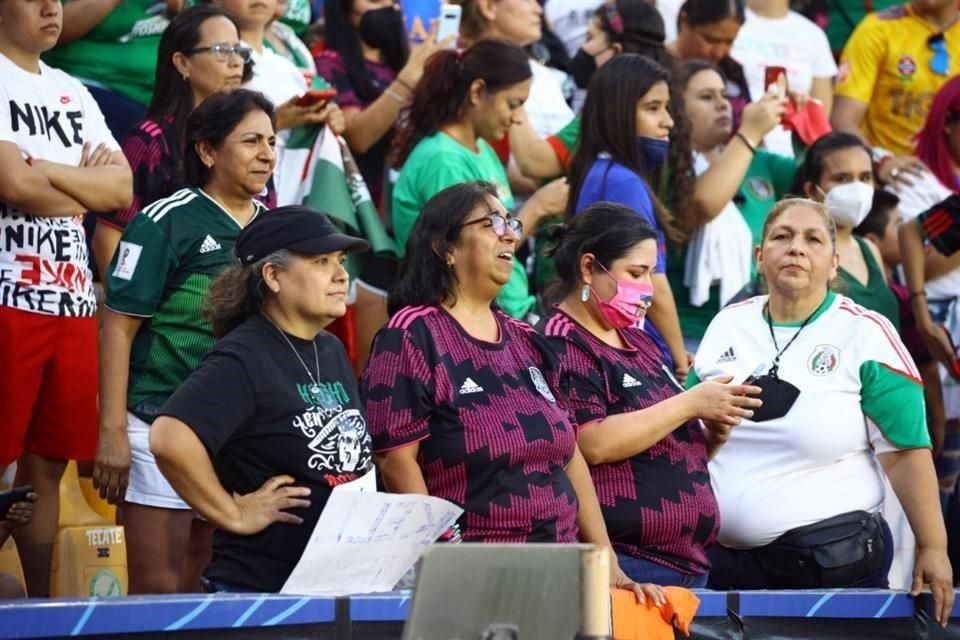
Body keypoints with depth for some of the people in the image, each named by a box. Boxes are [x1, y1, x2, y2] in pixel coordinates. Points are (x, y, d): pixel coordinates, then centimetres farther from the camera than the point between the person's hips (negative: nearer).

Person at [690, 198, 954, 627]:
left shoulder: (865, 334, -6)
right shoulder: (728, 325, 8)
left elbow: (906, 451, -9)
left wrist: (932, 548, -12)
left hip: (833, 558, -4)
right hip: (723, 557, 4)